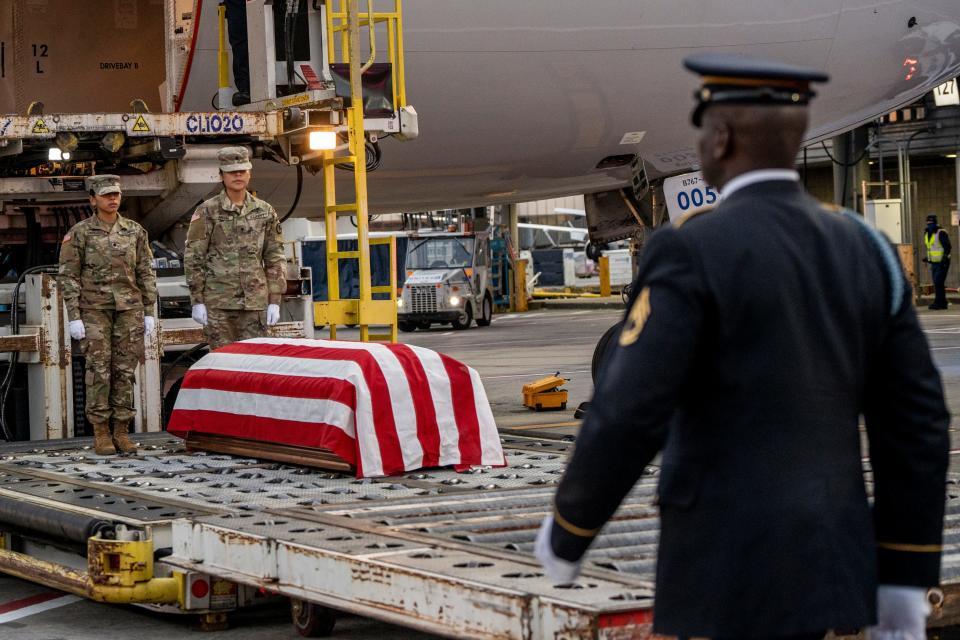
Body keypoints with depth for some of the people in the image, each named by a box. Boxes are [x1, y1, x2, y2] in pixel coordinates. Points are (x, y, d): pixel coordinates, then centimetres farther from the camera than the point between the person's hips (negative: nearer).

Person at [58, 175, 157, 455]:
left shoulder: (135, 231, 4)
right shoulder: (78, 233, -3)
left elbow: (145, 274, 7)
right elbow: (68, 277, -4)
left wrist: (149, 313, 3)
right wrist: (74, 317, -10)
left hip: (129, 309, 3)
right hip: (94, 309, -2)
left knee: (125, 370, 2)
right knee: (99, 371, -4)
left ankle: (121, 432, 8)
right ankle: (101, 434, 3)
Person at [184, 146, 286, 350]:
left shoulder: (265, 212, 11)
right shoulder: (207, 212, 2)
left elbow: (274, 258, 12)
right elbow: (193, 258, 1)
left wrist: (274, 301, 5)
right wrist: (197, 301, -5)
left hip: (253, 302, 3)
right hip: (218, 303, -3)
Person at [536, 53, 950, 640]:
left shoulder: (691, 252, -14)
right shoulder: (864, 250, 7)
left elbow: (626, 418, -19)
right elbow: (915, 421, 6)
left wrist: (567, 529, 0)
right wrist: (906, 584, 11)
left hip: (733, 571, -8)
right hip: (827, 563, 8)